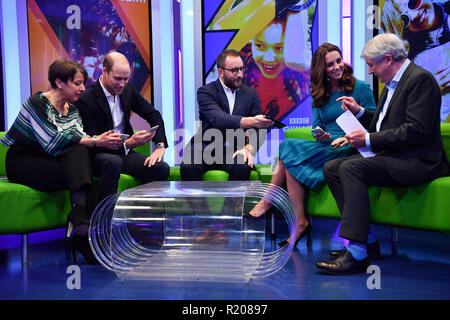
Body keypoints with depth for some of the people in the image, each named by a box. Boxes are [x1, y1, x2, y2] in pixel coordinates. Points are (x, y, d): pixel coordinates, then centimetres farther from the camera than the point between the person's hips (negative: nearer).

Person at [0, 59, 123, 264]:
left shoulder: (71, 109, 10)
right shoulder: (37, 103, -15)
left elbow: (80, 139, -4)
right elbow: (53, 143, -25)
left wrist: (102, 140, -25)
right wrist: (95, 142, -28)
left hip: (48, 161, 6)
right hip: (22, 162, -6)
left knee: (78, 153, -26)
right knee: (80, 173, -27)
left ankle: (80, 221, -34)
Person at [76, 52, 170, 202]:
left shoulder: (127, 90, 4)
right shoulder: (86, 100, -15)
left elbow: (153, 115, 11)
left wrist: (160, 146, -4)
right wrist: (128, 143, -32)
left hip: (125, 153, 6)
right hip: (98, 156, -6)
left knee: (162, 168, -17)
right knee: (113, 162, -39)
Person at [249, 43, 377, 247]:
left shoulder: (360, 88, 2)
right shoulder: (319, 95, 17)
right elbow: (316, 128, 13)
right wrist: (322, 136, -11)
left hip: (349, 149, -5)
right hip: (326, 147, 6)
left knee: (289, 148, -23)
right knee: (289, 158, -25)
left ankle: (268, 202, -11)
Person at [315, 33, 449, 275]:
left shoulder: (420, 78, -11)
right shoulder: (392, 84, 19)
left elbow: (416, 130, -22)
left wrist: (369, 140, -19)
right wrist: (358, 111, 15)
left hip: (415, 161, -10)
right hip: (389, 156, 10)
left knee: (351, 168, -29)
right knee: (331, 167, -1)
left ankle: (356, 252, -30)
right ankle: (365, 237, -5)